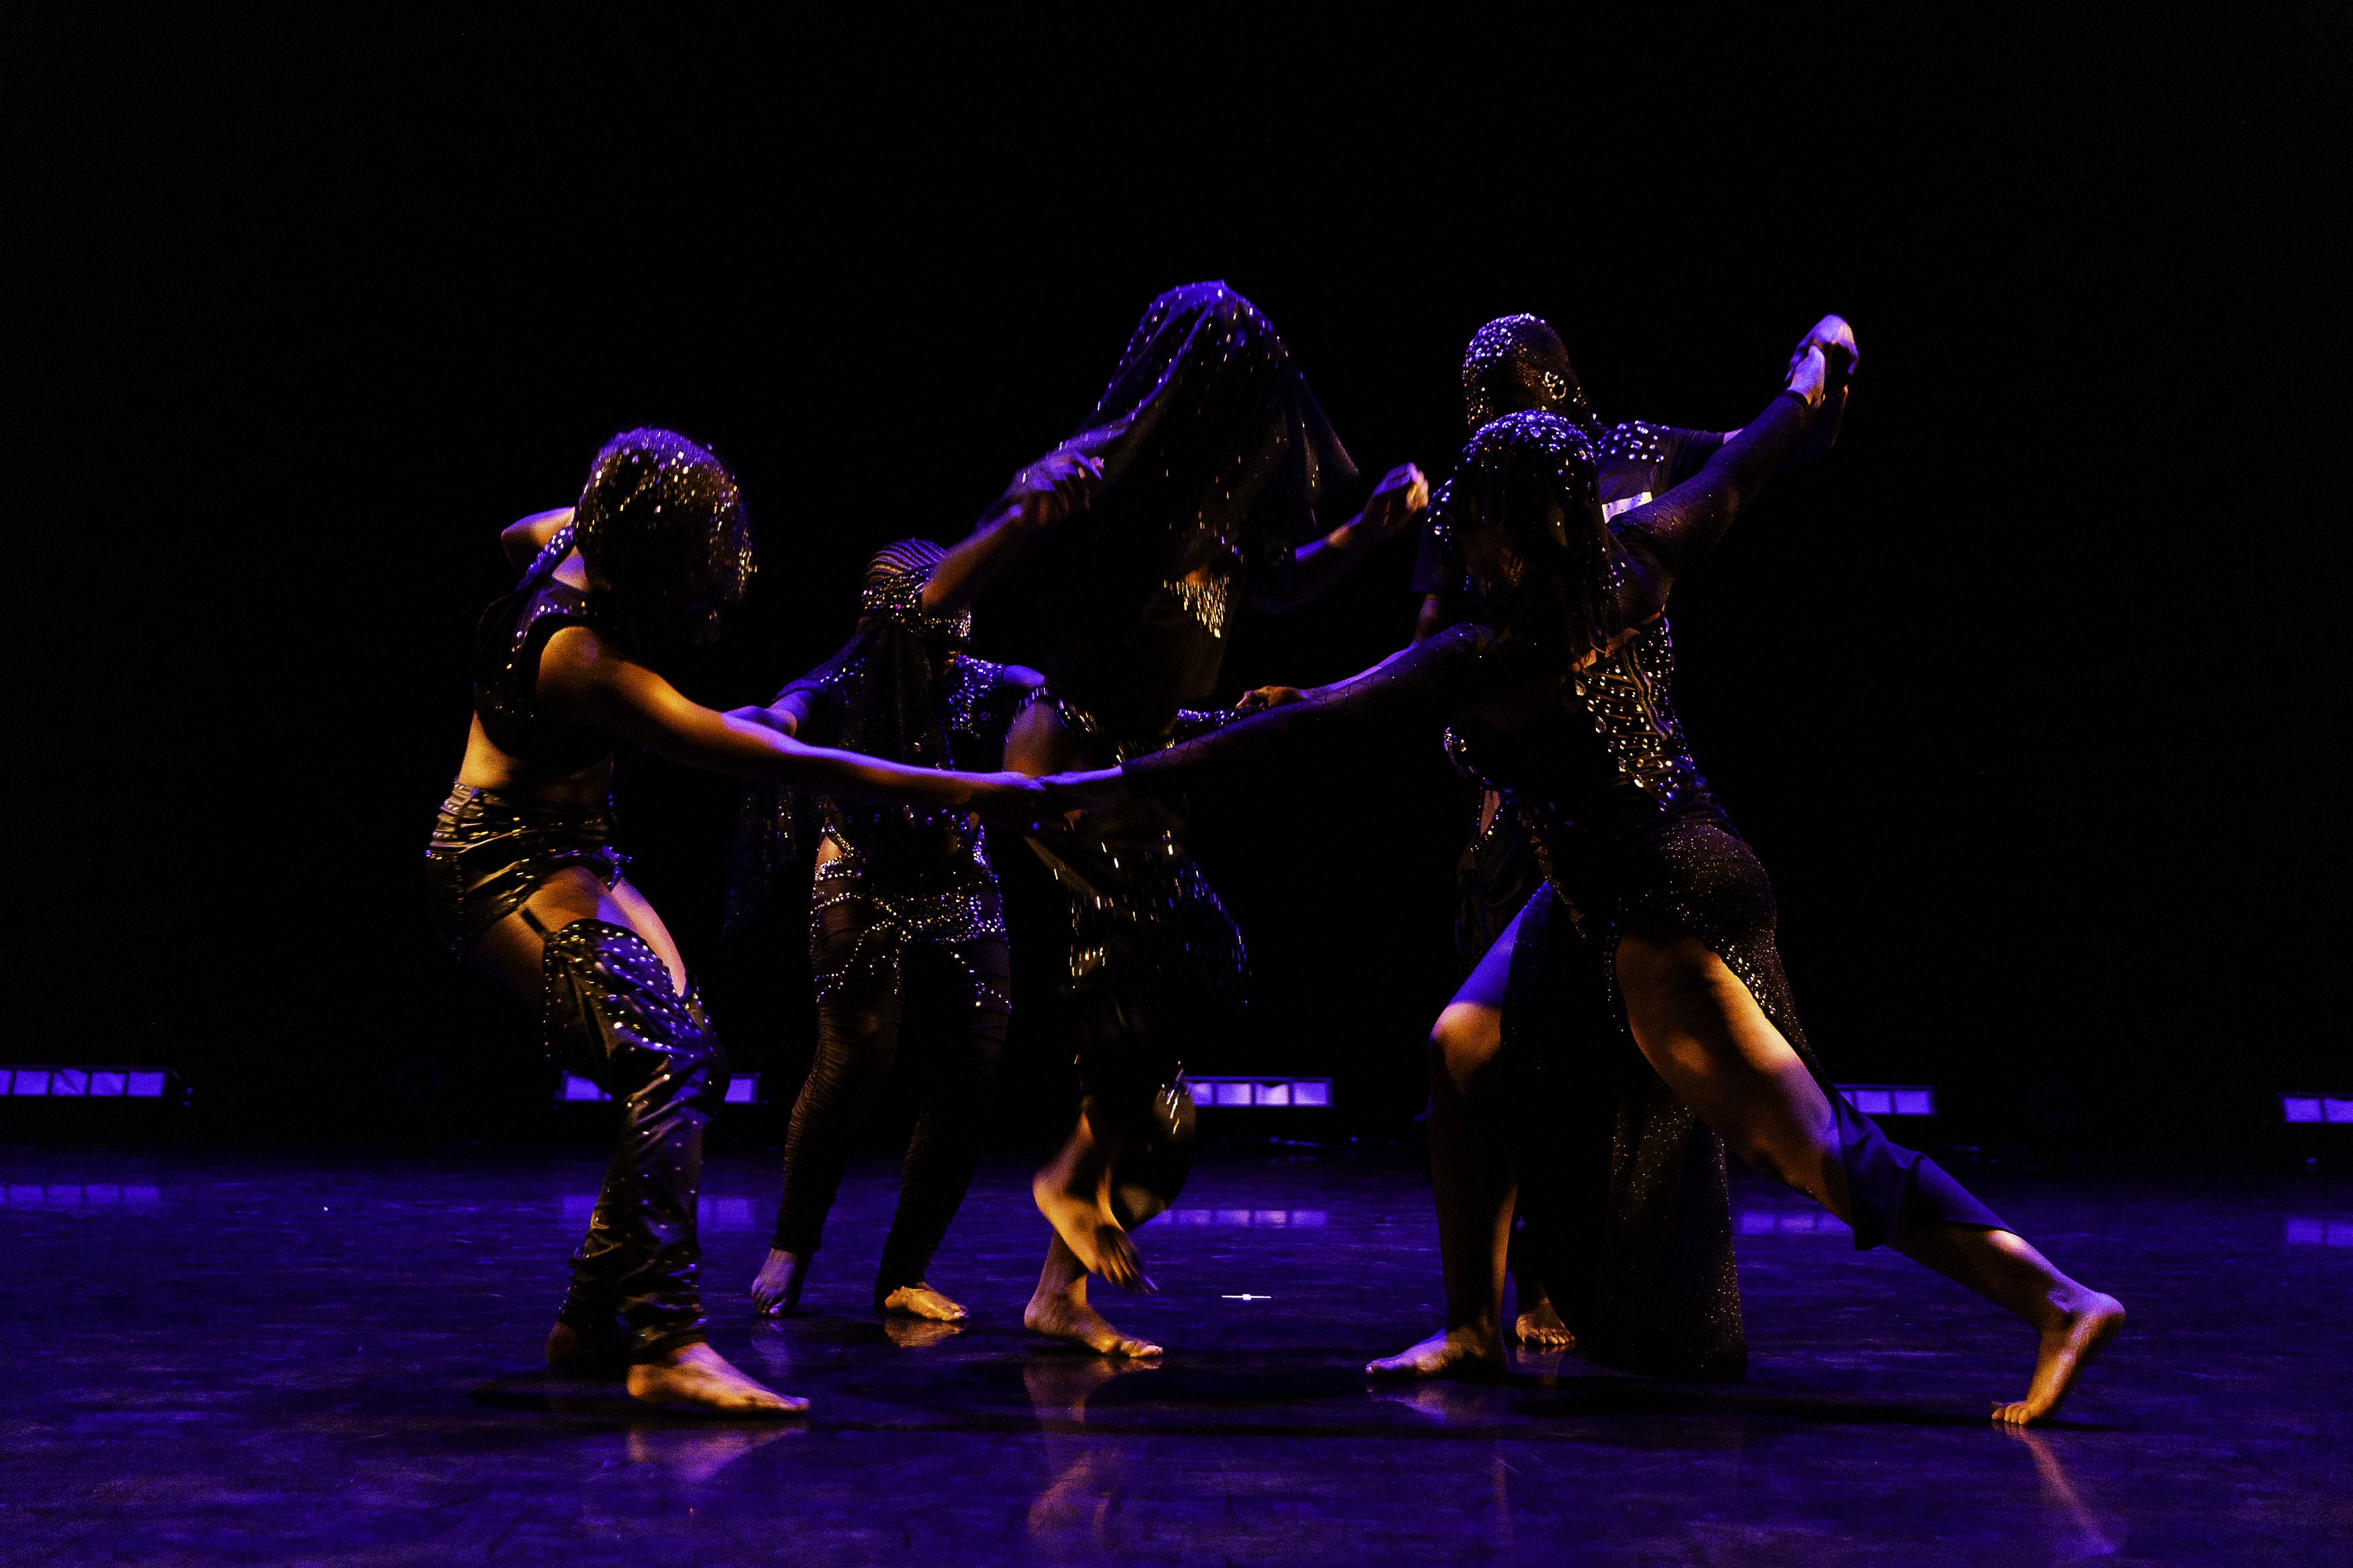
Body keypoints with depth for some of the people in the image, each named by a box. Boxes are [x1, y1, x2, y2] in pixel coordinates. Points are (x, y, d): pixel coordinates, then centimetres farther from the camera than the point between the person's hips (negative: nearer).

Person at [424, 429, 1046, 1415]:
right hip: (508, 864, -10)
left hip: (571, 860, 10)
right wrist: (960, 790, -36)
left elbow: (517, 534, 27)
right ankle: (665, 1345, -37)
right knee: (666, 1063, -28)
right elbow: (781, 761, -35)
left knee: (693, 1060, 4)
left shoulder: (568, 549, -3)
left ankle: (590, 1323, 11)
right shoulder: (588, 664, -29)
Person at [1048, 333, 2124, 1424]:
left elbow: (1297, 729, -19)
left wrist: (1125, 782, -13)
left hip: (1661, 921, -9)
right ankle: (1474, 1330, 21)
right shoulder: (1633, 566, -3)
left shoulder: (1481, 660, -22)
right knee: (1469, 1050, 12)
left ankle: (2062, 1304, -7)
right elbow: (1735, 475, 15)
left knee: (1815, 1146, -8)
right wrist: (1815, 376, 35)